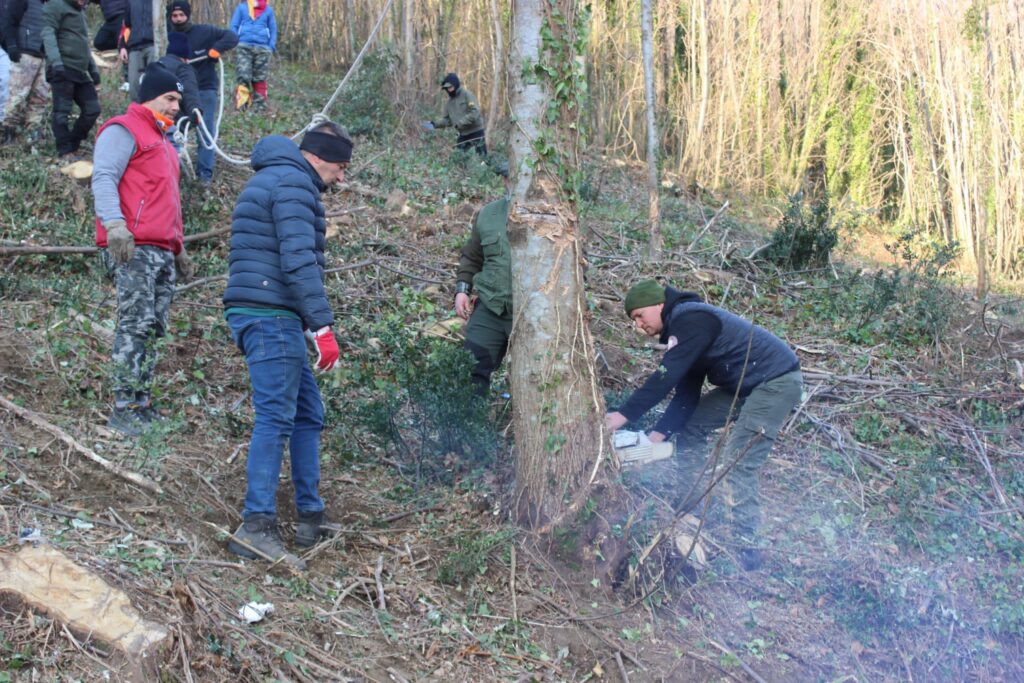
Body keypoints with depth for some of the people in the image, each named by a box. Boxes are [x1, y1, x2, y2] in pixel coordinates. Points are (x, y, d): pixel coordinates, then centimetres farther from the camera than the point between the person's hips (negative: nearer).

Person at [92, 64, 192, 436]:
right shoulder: (124, 130, 1)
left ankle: (142, 405, 7)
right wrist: (115, 225, -27)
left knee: (153, 330, 5)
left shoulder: (160, 140, 29)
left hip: (162, 251, 9)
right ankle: (124, 409, -13)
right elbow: (103, 179, -12)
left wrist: (178, 248, 29)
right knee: (136, 325, -14)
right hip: (132, 249, -9)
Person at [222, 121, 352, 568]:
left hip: (264, 318, 11)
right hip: (272, 318, -11)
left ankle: (311, 518, 18)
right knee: (276, 419, -11)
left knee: (307, 414, 13)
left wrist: (310, 322, 27)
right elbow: (299, 261, -20)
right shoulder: (293, 184, -10)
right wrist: (323, 326, -22)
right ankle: (257, 525, -12)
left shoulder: (271, 180, 24)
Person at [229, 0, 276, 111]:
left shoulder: (268, 10, 13)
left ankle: (259, 105, 7)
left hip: (262, 48, 1)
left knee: (259, 78, 2)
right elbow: (234, 26, 10)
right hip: (244, 47, -1)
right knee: (243, 77, -12)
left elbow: (273, 30, 14)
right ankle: (241, 104, -14)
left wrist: (271, 47, 0)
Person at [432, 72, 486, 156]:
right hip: (463, 134, 6)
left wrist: (460, 123, -24)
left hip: (476, 132, -6)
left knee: (482, 156, -2)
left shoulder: (467, 95, -10)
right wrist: (436, 124, -5)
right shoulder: (449, 102, 10)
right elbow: (448, 120, 13)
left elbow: (474, 113, -20)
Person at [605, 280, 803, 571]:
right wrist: (659, 434, -2)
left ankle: (746, 545, -12)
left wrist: (624, 415, -25)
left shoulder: (689, 320, -19)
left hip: (776, 381, -10)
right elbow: (686, 394, 8)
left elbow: (665, 377, -26)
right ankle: (693, 507, 21)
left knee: (738, 463, -16)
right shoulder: (681, 329, 12)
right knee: (689, 426, 11)